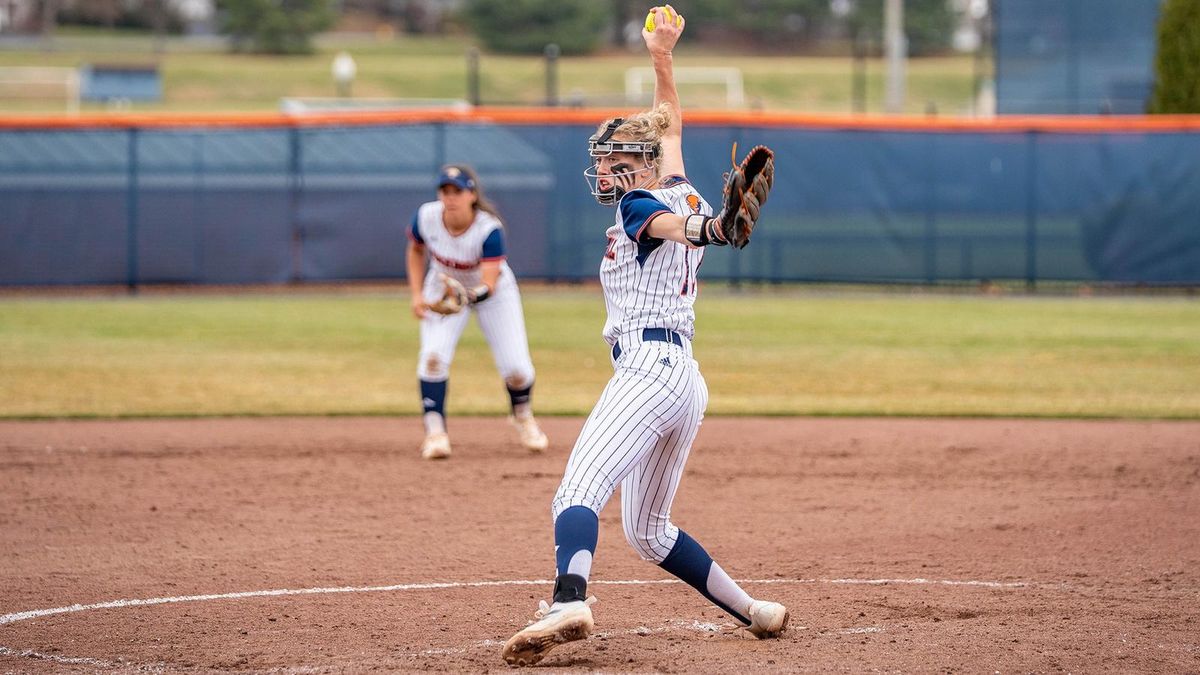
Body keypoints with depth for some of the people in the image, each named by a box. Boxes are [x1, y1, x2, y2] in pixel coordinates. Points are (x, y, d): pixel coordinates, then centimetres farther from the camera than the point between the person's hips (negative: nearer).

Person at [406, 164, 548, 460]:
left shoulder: (490, 230, -34)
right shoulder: (426, 217, -24)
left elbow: (489, 285, -41)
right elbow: (416, 250, -1)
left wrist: (467, 297, -62)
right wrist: (417, 294, -10)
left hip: (494, 291, -2)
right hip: (443, 288, 2)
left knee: (516, 369, -7)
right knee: (433, 355, -22)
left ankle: (523, 416, 26)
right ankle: (435, 432, -12)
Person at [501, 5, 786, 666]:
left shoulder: (641, 206, -2)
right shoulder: (677, 191, 21)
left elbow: (674, 223, -27)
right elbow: (669, 125, 40)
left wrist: (709, 228, -48)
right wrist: (662, 59, 43)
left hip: (648, 367, -10)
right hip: (685, 381, 10)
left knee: (579, 489, -28)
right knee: (646, 530, 22)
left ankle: (570, 602, -53)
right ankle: (753, 611, 23)